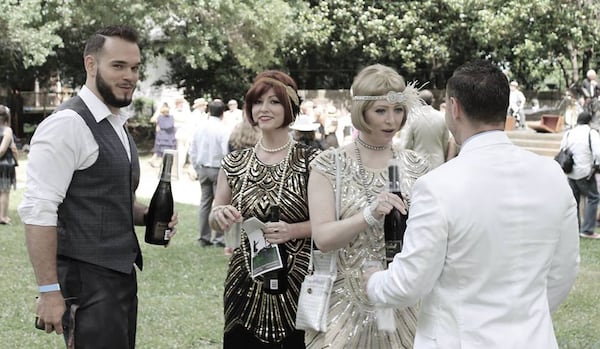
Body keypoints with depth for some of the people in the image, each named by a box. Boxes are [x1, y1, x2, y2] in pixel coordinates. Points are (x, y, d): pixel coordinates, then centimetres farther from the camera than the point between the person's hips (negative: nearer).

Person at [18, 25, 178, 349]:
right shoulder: (69, 124, -15)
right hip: (87, 284, -9)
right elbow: (38, 211, -21)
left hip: (121, 276, 9)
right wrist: (50, 292, -24)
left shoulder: (117, 126, 15)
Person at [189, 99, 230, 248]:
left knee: (205, 202, 12)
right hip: (218, 169, -6)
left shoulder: (200, 128, 3)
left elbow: (192, 151, 9)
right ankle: (219, 238, 0)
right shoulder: (223, 130, -15)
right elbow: (227, 153, -17)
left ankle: (203, 237, 16)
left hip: (202, 169, 6)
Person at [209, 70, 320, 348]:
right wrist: (219, 215, -9)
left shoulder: (310, 160, -6)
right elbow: (215, 222, 13)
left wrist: (292, 230, -20)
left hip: (298, 281, -3)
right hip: (246, 281, 3)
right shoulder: (235, 162, 6)